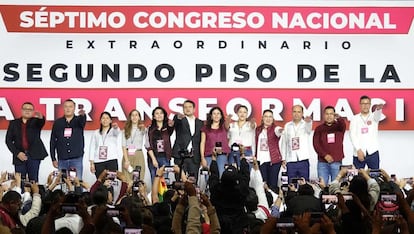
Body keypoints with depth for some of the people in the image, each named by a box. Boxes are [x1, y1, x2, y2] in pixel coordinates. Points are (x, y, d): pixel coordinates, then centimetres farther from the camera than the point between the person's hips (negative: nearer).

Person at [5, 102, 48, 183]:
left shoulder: (36, 122, 9)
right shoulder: (14, 123, 12)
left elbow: (42, 122, -15)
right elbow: (8, 140, 8)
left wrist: (41, 117, -41)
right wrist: (17, 153, -5)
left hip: (34, 156, -1)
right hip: (19, 156, 1)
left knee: (33, 181, -3)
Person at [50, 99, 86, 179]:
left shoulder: (79, 120, 5)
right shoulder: (57, 123, 9)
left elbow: (83, 121, -21)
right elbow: (53, 141, 10)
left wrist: (82, 115, -46)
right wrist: (53, 159, 5)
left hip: (77, 159, -1)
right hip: (62, 160, 1)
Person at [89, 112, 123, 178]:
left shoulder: (115, 131, 11)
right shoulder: (96, 133, 17)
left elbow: (116, 132, -15)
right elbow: (92, 148, 12)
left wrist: (115, 127, -41)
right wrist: (91, 163, 1)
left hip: (111, 160, -2)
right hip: (98, 161, 2)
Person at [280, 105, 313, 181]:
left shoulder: (306, 124, 2)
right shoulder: (287, 126, 10)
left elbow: (308, 128, -24)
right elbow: (284, 143, 14)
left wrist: (308, 121, -48)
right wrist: (283, 158, 8)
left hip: (303, 160, -2)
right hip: (290, 161, 2)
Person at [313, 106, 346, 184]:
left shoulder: (339, 126, 8)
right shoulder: (319, 129, 11)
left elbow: (343, 125, -16)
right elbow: (316, 144, 2)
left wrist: (339, 118, -40)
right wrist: (325, 155, -10)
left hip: (337, 161, -1)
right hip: (322, 162, 1)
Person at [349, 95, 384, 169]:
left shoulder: (374, 116, 8)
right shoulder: (355, 119, 8)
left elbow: (377, 114, -17)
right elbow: (352, 135, -1)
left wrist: (379, 109, -42)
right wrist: (358, 150, -13)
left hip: (373, 152, 0)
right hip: (358, 153, 0)